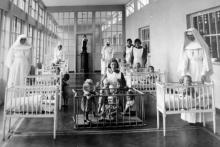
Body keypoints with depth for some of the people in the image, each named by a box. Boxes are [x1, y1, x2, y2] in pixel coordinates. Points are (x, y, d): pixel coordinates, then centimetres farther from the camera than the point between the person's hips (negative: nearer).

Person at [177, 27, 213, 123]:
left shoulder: (203, 46, -1)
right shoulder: (186, 46, 7)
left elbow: (206, 60, -8)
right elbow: (184, 61, -4)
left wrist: (204, 74, -21)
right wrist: (183, 74, -17)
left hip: (200, 73, -2)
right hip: (189, 73, 2)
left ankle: (202, 118, 5)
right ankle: (191, 118, 5)